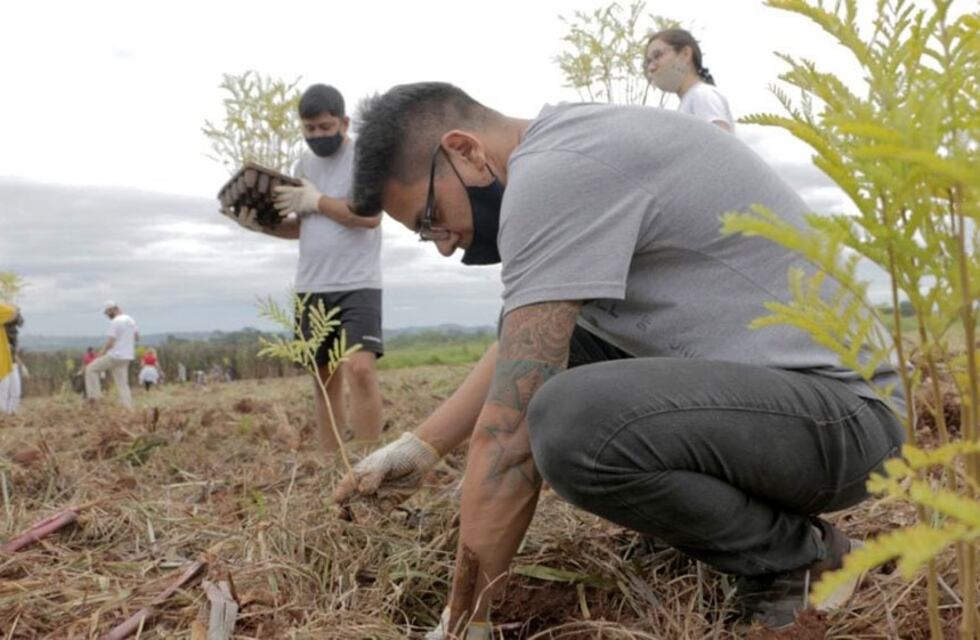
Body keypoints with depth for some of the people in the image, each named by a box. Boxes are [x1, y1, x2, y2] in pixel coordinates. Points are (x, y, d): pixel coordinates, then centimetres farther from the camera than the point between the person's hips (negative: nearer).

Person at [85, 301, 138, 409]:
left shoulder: (115, 322, -15)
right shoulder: (131, 320, 12)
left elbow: (110, 342, -19)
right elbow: (137, 337, 23)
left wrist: (101, 353, -7)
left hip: (115, 356, -8)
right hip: (126, 357, 8)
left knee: (91, 369, 8)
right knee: (123, 384, 11)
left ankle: (94, 395, 3)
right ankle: (128, 408, 5)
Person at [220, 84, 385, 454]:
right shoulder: (304, 164, 16)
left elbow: (370, 215, -15)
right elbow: (300, 226, 20)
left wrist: (317, 200, -12)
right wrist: (260, 224, 3)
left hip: (357, 283, -6)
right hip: (311, 287, 6)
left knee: (361, 369, -20)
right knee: (325, 378, 8)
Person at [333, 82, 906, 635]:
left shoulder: (554, 172, -21)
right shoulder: (567, 150, 10)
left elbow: (510, 433, -21)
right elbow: (518, 350, 19)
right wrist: (424, 445, 10)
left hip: (843, 411, -10)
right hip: (755, 381, 10)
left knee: (571, 426, -34)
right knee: (541, 342, 12)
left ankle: (796, 558, -4)